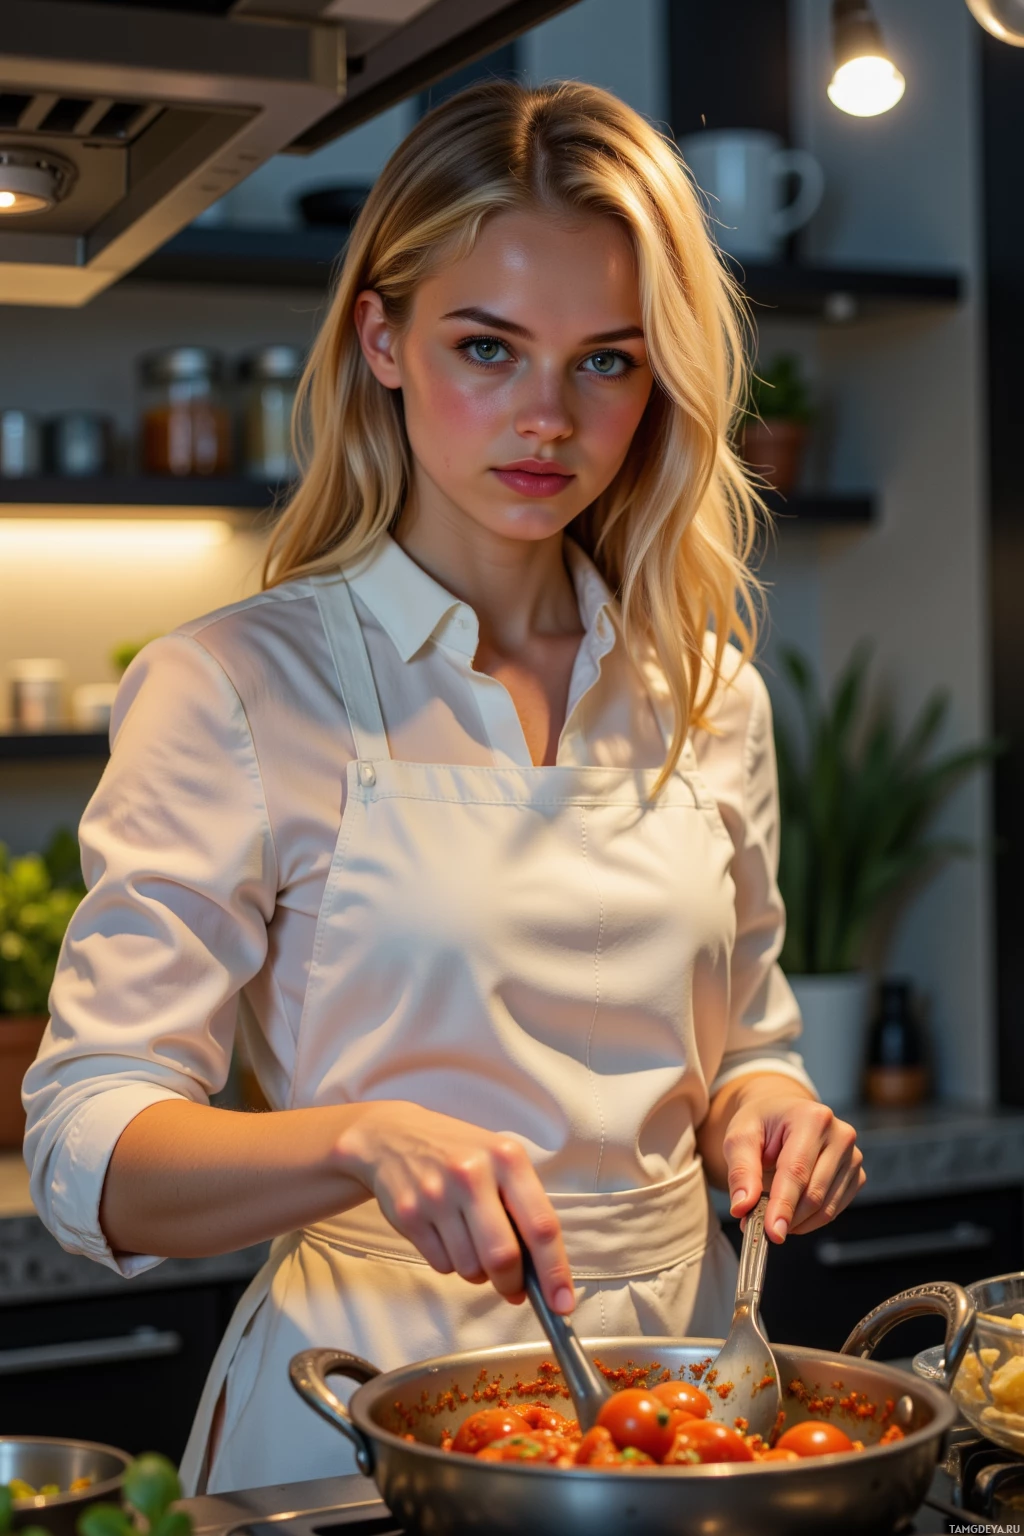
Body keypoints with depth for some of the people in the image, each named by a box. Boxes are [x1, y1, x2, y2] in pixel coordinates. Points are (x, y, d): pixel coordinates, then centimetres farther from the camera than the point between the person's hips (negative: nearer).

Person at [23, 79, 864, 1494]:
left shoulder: (704, 687, 5)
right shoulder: (237, 688, -10)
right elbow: (89, 1151, -15)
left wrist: (758, 1107, -6)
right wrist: (363, 1141, -32)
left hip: (676, 1381, 5)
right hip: (368, 1403, -4)